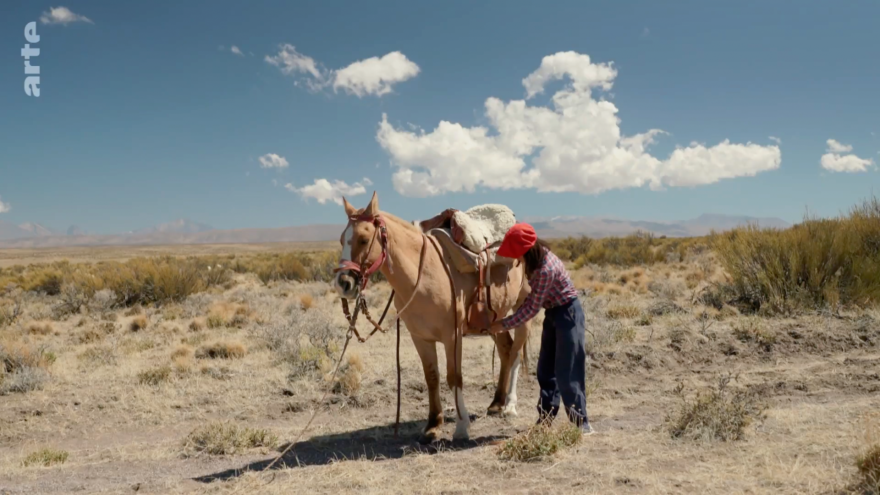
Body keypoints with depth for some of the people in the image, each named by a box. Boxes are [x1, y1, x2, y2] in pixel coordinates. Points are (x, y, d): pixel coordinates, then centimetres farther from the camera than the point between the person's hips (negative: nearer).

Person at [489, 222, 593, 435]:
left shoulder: (546, 269, -30)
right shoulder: (538, 257, -3)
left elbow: (532, 308, -22)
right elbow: (534, 298, 9)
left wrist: (504, 324, -15)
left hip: (567, 314, -9)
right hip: (553, 313, 9)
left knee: (567, 371, -6)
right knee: (546, 369, 12)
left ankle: (580, 422, 5)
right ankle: (546, 417, 21)